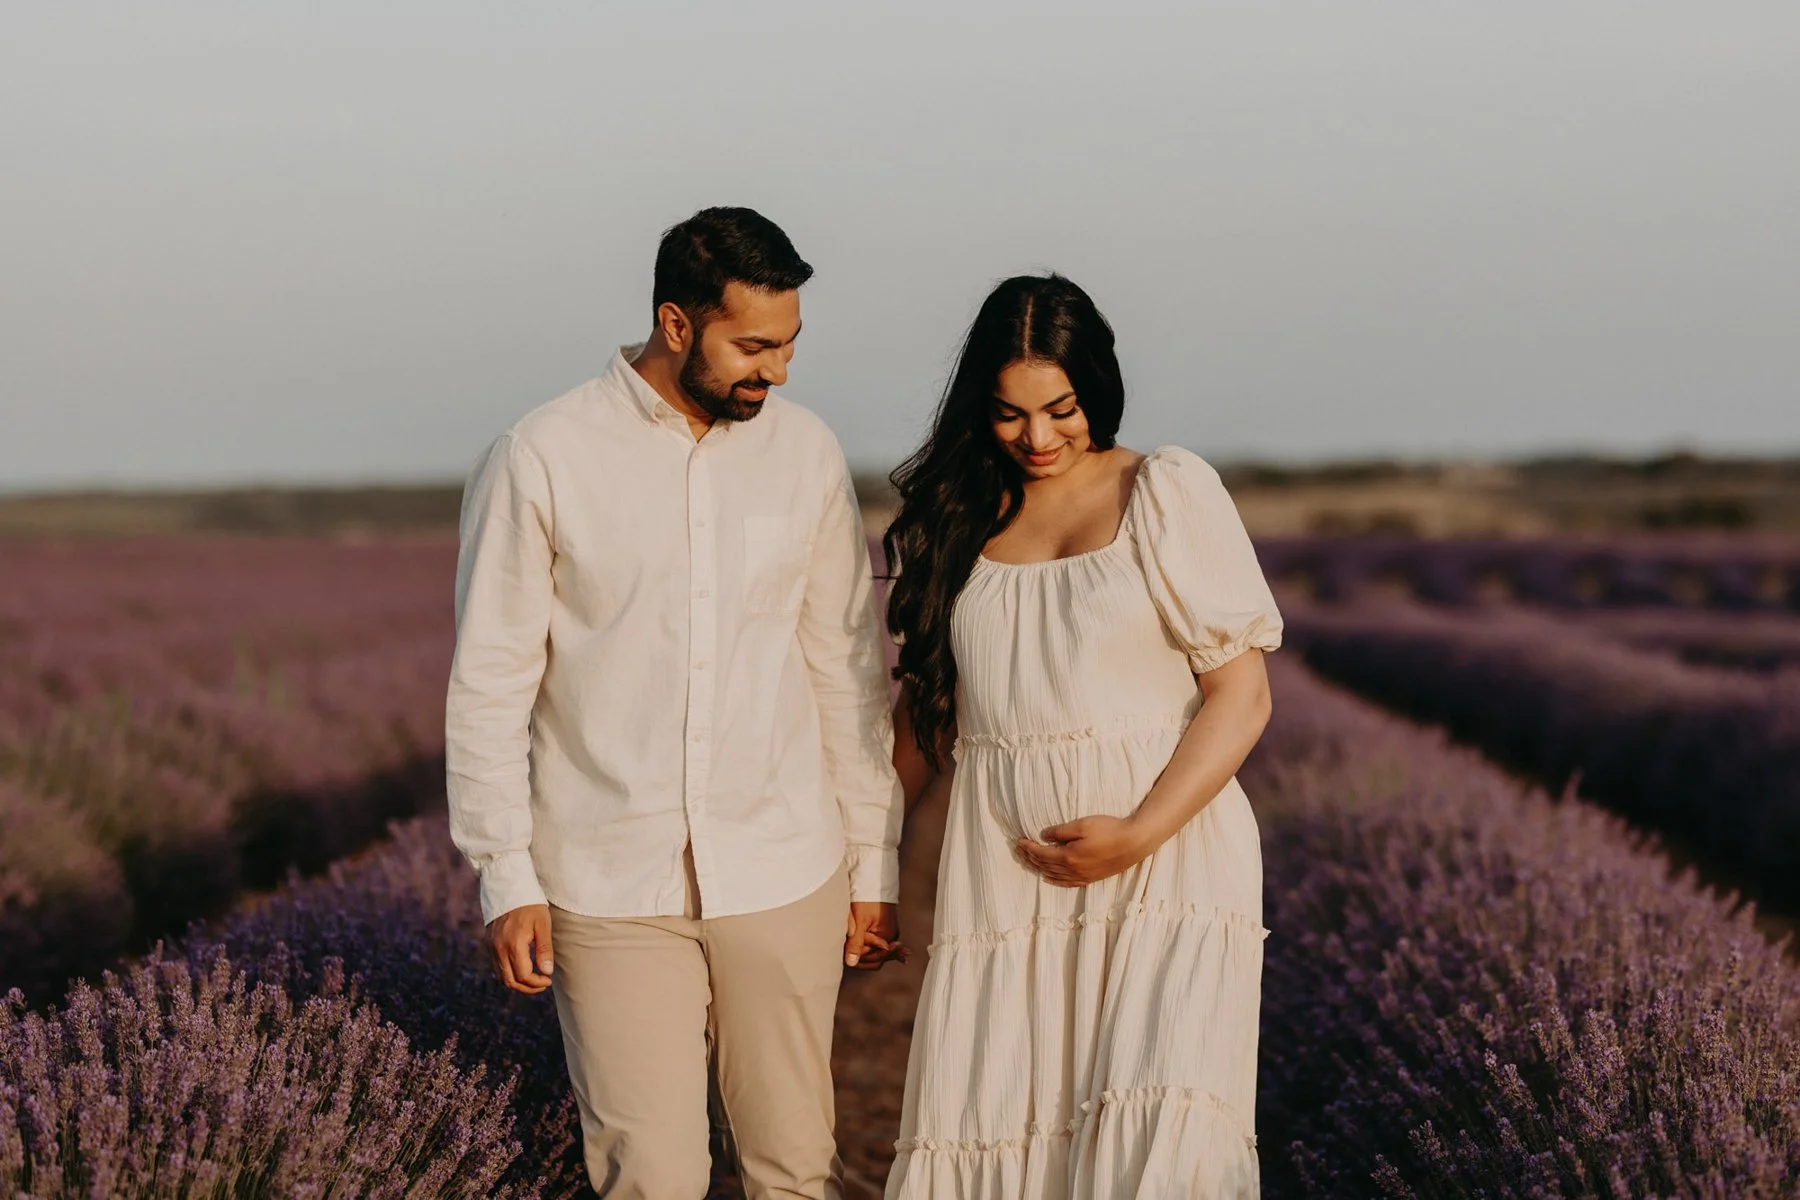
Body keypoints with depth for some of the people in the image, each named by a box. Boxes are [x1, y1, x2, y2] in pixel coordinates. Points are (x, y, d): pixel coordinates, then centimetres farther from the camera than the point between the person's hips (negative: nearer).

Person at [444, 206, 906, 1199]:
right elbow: (490, 685, -2)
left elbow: (849, 671, 9)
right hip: (609, 888, -3)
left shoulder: (806, 455, 4)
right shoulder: (540, 462, -5)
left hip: (783, 879, 3)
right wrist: (506, 878, -5)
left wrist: (874, 863, 10)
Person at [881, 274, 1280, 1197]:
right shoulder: (957, 515, 13)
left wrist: (1142, 833, -14)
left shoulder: (1168, 492, 2)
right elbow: (927, 705, 21)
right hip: (1004, 869, 4)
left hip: (1166, 855, -3)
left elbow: (1243, 693, -3)